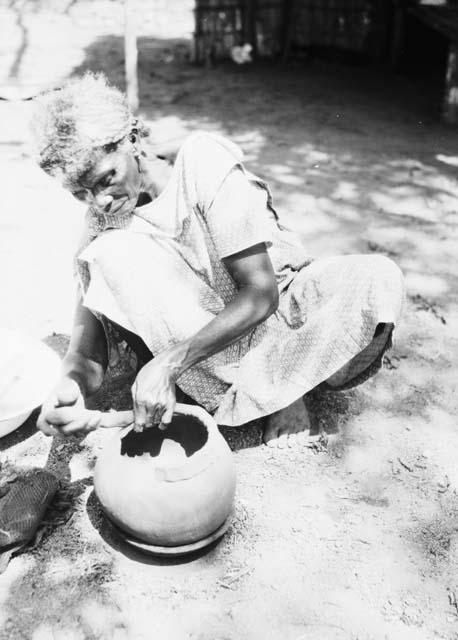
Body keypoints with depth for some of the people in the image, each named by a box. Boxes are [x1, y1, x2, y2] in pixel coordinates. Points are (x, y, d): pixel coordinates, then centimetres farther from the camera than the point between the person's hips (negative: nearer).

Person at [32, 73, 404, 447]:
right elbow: (88, 350, -11)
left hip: (281, 310, -2)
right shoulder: (102, 225, -7)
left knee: (380, 277, -30)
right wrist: (70, 388, -36)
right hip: (200, 340, 3)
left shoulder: (203, 161, -19)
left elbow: (261, 295, -23)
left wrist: (169, 362, -33)